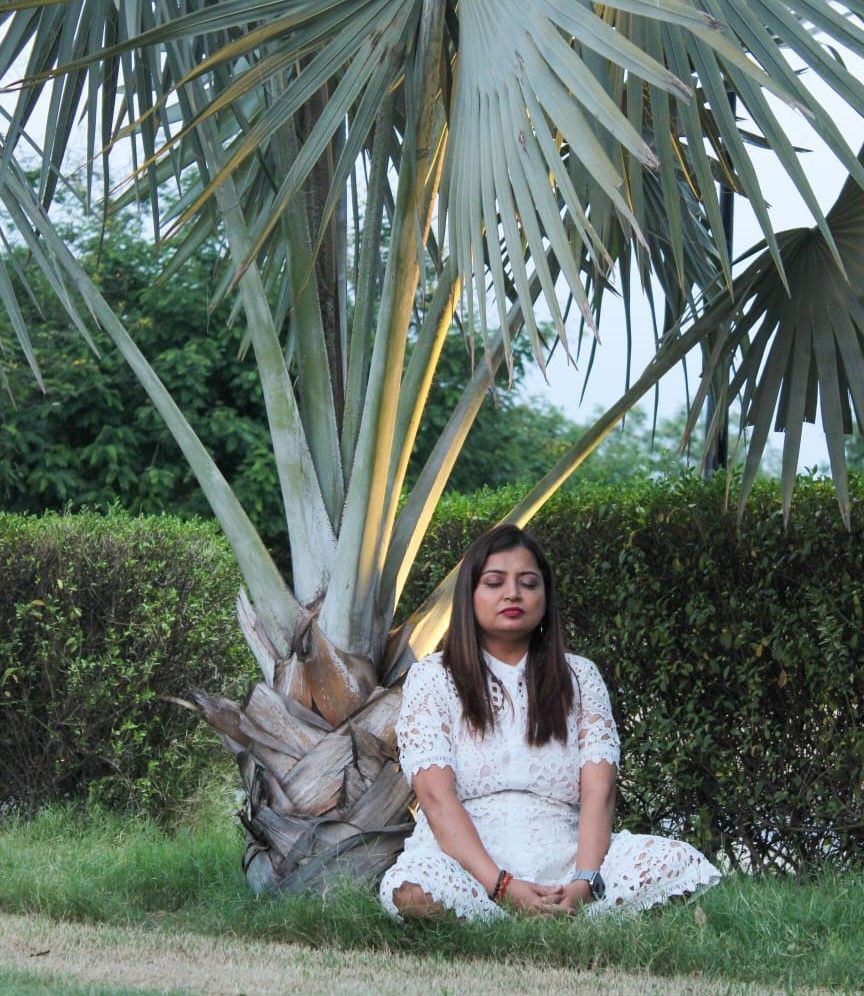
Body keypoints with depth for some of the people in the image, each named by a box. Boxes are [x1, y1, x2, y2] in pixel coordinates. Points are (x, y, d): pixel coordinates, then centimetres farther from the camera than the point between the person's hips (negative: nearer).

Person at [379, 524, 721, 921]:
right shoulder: (433, 678, 8)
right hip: (465, 864, -2)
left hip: (562, 859, 2)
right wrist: (501, 885, -22)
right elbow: (436, 795, -6)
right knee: (414, 891, -38)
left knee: (680, 862, -23)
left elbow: (599, 790, 2)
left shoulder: (579, 677, 16)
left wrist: (584, 882, -18)